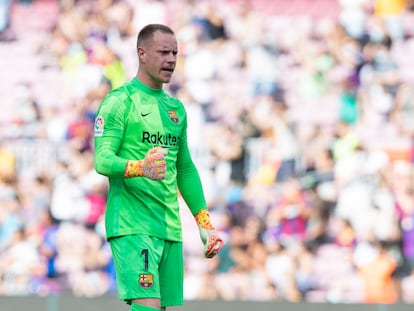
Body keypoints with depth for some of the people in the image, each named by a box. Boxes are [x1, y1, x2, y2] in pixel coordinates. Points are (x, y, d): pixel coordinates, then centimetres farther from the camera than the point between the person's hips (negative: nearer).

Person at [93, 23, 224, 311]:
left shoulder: (176, 107, 19)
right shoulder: (120, 101, -4)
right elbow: (102, 160, -15)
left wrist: (205, 224, 20)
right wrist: (140, 168, -35)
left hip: (170, 228, 7)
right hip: (131, 225, -7)